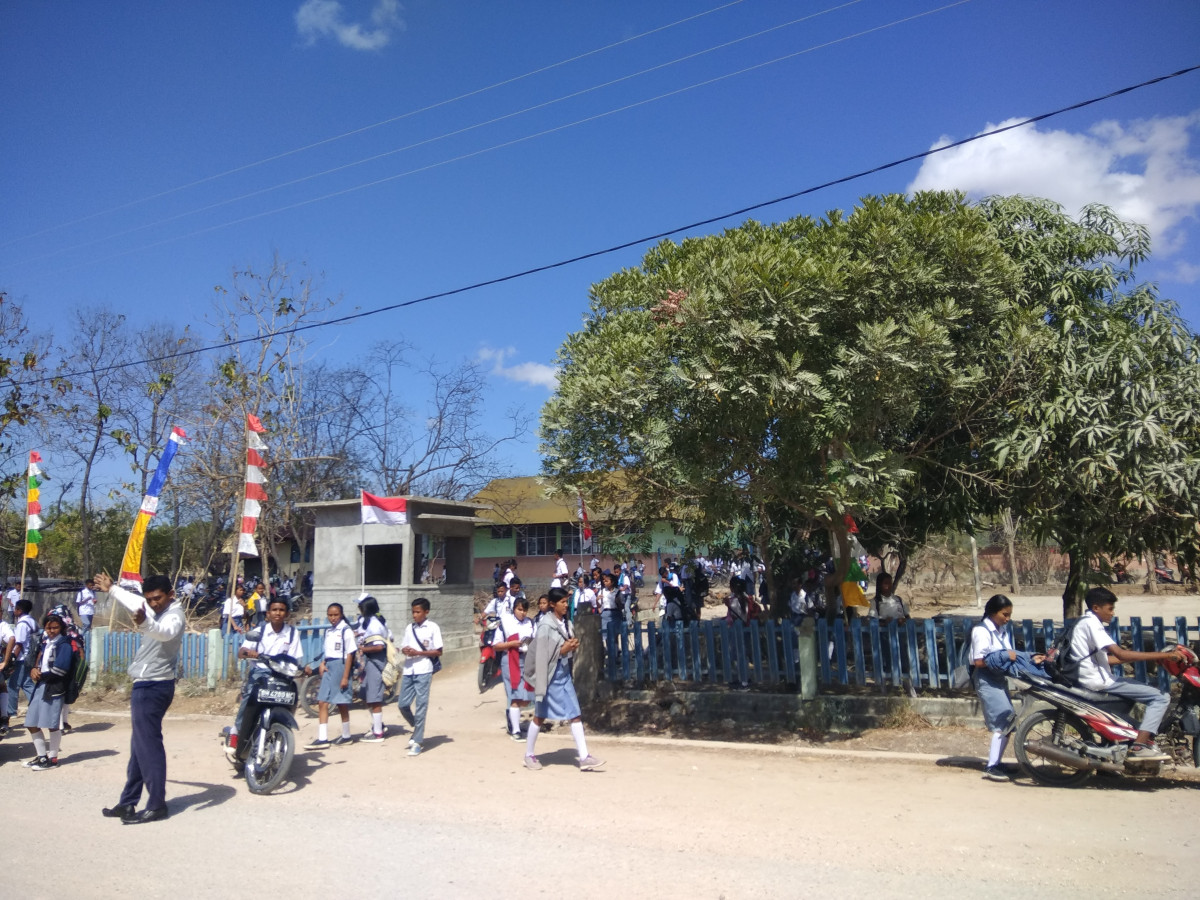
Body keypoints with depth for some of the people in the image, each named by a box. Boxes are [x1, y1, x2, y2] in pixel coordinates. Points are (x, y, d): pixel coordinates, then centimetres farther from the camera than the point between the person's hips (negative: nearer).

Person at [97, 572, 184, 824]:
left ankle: (156, 806, -7)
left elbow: (166, 632, -42)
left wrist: (144, 623, -62)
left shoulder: (174, 615, -18)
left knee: (149, 746, -10)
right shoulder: (154, 609, 11)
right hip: (147, 686, 10)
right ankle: (128, 802, 25)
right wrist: (112, 589, 46)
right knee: (139, 746, 15)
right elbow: (133, 600, 33)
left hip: (152, 687, -10)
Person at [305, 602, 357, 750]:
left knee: (342, 704, 3)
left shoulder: (346, 630, -11)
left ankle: (346, 736, 17)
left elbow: (349, 654, -12)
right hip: (328, 668, 7)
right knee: (322, 702, 1)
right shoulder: (328, 631, 11)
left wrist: (345, 677, -14)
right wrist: (322, 663, 1)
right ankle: (322, 738, 2)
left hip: (340, 667, -7)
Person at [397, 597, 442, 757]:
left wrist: (418, 653, -13)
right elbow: (404, 647, 17)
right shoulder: (409, 628, 13)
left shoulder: (433, 628, -2)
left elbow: (438, 652, -4)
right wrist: (405, 650, -7)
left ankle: (417, 742, 2)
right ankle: (418, 731, 28)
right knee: (403, 705, 4)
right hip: (408, 670, 5)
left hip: (423, 671, -5)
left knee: (421, 705, -4)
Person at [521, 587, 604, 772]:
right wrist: (562, 650, -22)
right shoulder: (546, 627, -16)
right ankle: (529, 755, 26)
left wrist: (573, 646, -3)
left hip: (565, 674, 7)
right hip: (550, 675, -6)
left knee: (576, 715, 2)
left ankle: (584, 758, 3)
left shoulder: (566, 623, 4)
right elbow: (541, 656, -19)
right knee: (540, 716, 9)